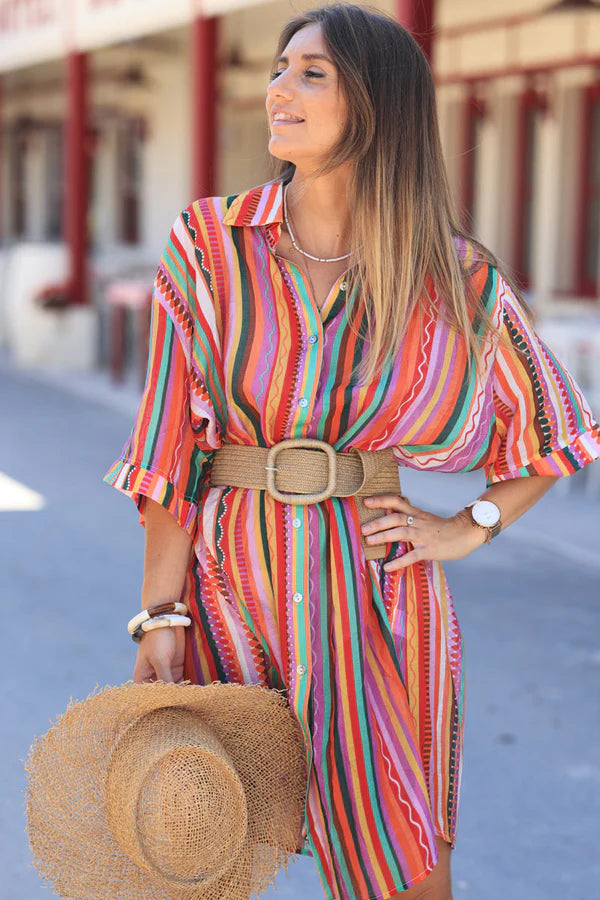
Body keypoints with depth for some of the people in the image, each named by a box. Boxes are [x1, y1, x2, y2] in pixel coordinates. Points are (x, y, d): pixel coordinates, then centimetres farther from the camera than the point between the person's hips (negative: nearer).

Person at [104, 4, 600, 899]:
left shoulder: (456, 278, -2)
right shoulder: (211, 244, -1)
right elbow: (174, 441, -3)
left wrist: (467, 527, 0)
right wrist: (160, 613, -8)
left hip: (375, 597, 0)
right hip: (231, 583, 1)